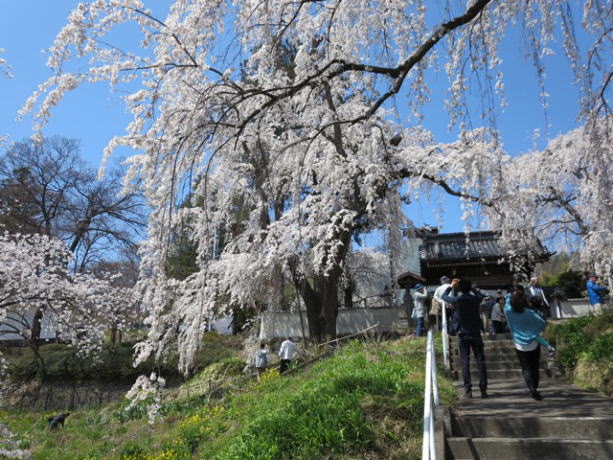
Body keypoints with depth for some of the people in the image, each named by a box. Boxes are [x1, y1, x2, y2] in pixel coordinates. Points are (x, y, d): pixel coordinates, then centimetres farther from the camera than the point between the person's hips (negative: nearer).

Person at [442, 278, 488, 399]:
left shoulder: (457, 300, -10)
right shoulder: (475, 299, -4)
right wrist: (469, 287, 21)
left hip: (463, 334, -1)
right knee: (480, 361, 5)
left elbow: (443, 296, 8)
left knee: (465, 362, 2)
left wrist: (451, 286, 19)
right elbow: (480, 294, 21)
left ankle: (468, 390, 0)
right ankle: (483, 389, 4)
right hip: (476, 333, 1)